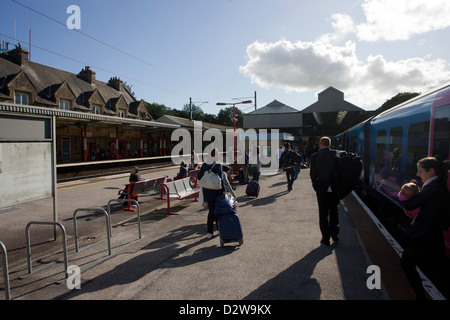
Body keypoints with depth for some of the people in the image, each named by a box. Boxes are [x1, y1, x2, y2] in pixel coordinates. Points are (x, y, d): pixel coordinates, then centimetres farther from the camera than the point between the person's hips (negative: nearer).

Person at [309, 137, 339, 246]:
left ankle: (326, 238, 12)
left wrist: (316, 187, 8)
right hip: (335, 189, 1)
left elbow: (312, 174, -4)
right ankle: (335, 234, 20)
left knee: (323, 214, 9)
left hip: (322, 189, -1)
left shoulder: (314, 156, -6)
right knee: (334, 212, 19)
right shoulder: (336, 155, -4)